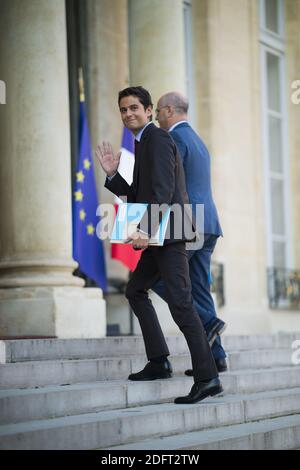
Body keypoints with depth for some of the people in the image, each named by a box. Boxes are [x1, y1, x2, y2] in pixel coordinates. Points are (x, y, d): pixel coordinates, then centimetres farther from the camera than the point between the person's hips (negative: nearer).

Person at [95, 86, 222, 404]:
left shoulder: (157, 139, -9)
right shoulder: (143, 143, 21)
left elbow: (163, 189, -21)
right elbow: (136, 195, 22)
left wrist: (146, 229, -29)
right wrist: (112, 174, 8)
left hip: (167, 233, -11)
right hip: (157, 235, 11)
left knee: (180, 302, -15)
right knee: (135, 290, 19)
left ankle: (207, 378, -17)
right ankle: (158, 362, 21)